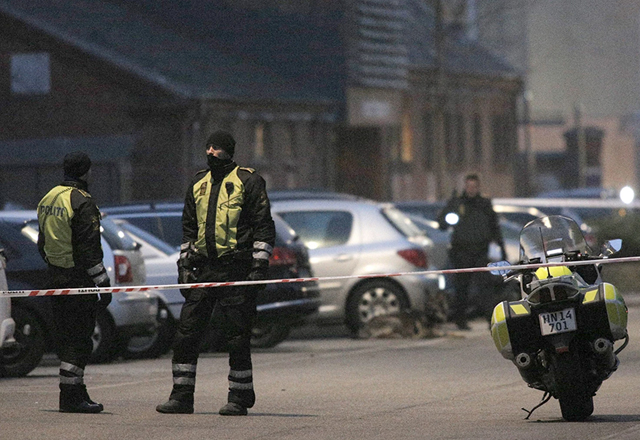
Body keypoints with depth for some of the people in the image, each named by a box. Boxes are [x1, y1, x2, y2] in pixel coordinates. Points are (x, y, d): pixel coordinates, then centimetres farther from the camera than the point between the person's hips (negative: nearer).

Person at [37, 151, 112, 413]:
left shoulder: (48, 199, 13)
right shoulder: (82, 202, -15)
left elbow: (42, 244, 20)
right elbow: (88, 249, -18)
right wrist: (103, 283, -16)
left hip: (55, 277, 9)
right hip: (78, 280, -9)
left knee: (66, 337, 13)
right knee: (79, 339, -5)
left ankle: (77, 394, 18)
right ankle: (71, 397, -7)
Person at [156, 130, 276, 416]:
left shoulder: (248, 182, -1)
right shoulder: (198, 184, 16)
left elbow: (264, 227, -3)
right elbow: (189, 228, 23)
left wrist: (259, 267, -10)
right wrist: (184, 265, 14)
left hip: (236, 268, -6)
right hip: (204, 269, 6)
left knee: (237, 338, -3)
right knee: (186, 333, 1)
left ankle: (239, 399, 6)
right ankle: (182, 397, 7)